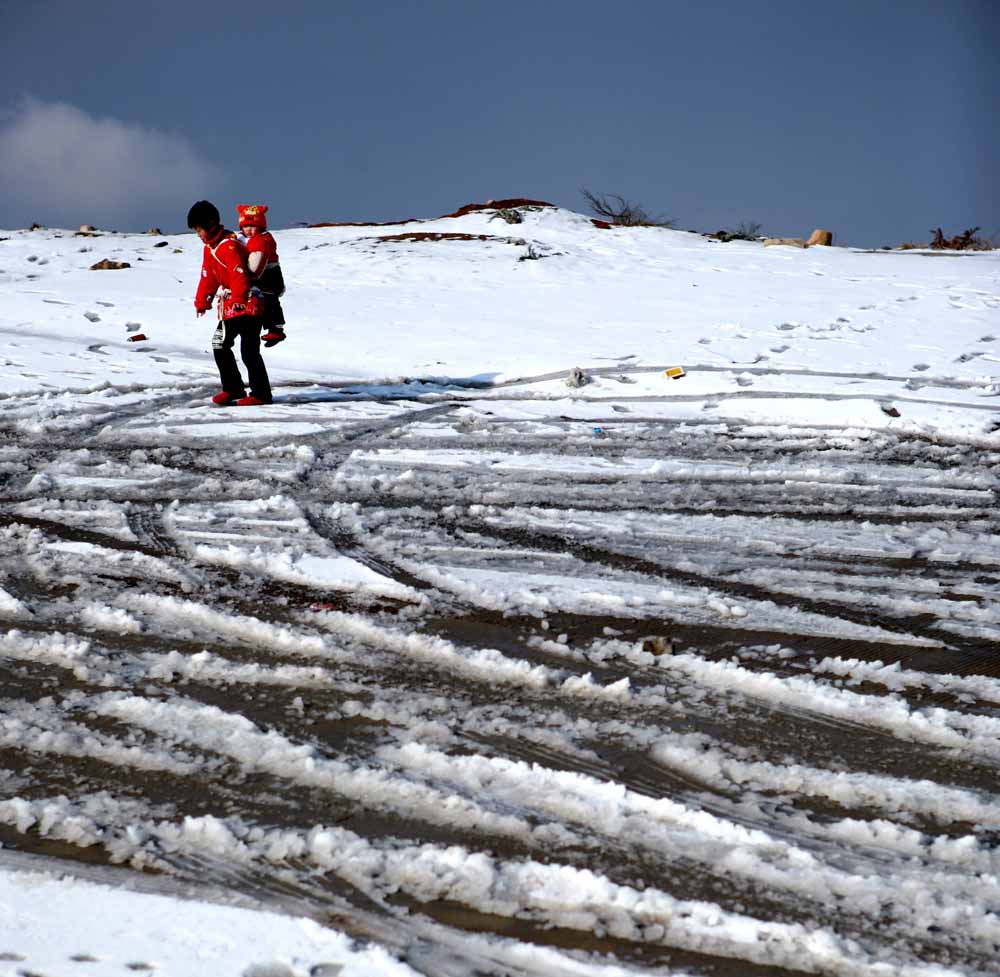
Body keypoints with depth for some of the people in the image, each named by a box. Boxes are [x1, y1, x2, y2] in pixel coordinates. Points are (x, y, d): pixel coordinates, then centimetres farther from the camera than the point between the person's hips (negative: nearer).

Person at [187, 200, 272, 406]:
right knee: (220, 344, 11)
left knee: (249, 351, -9)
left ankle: (260, 394, -1)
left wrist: (239, 300, -40)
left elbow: (239, 275, -31)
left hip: (248, 304, -10)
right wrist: (202, 302, 26)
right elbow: (208, 277, 22)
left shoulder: (229, 246, -20)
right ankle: (232, 388, 21)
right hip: (230, 306, 10)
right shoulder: (209, 248, 12)